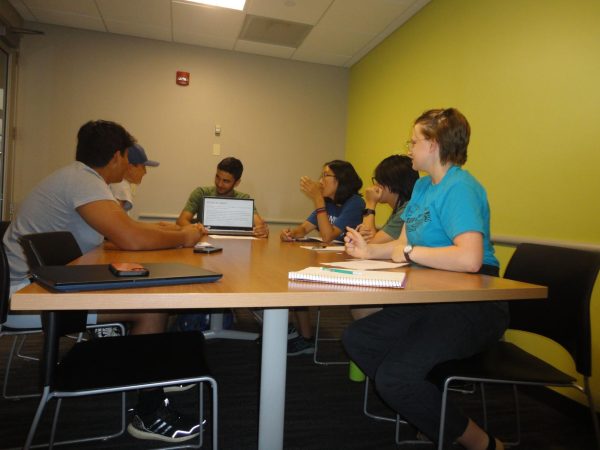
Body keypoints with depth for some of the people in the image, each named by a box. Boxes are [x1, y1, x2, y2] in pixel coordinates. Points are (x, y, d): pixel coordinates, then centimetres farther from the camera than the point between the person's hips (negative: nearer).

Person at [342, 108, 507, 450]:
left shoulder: (460, 188, -16)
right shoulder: (423, 186, 13)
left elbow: (469, 258, -30)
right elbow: (404, 245, 17)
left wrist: (410, 252, -18)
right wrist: (369, 250, 1)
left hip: (473, 307, -9)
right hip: (433, 300, 9)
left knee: (394, 377, -23)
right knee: (356, 339, 5)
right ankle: (430, 413, 14)